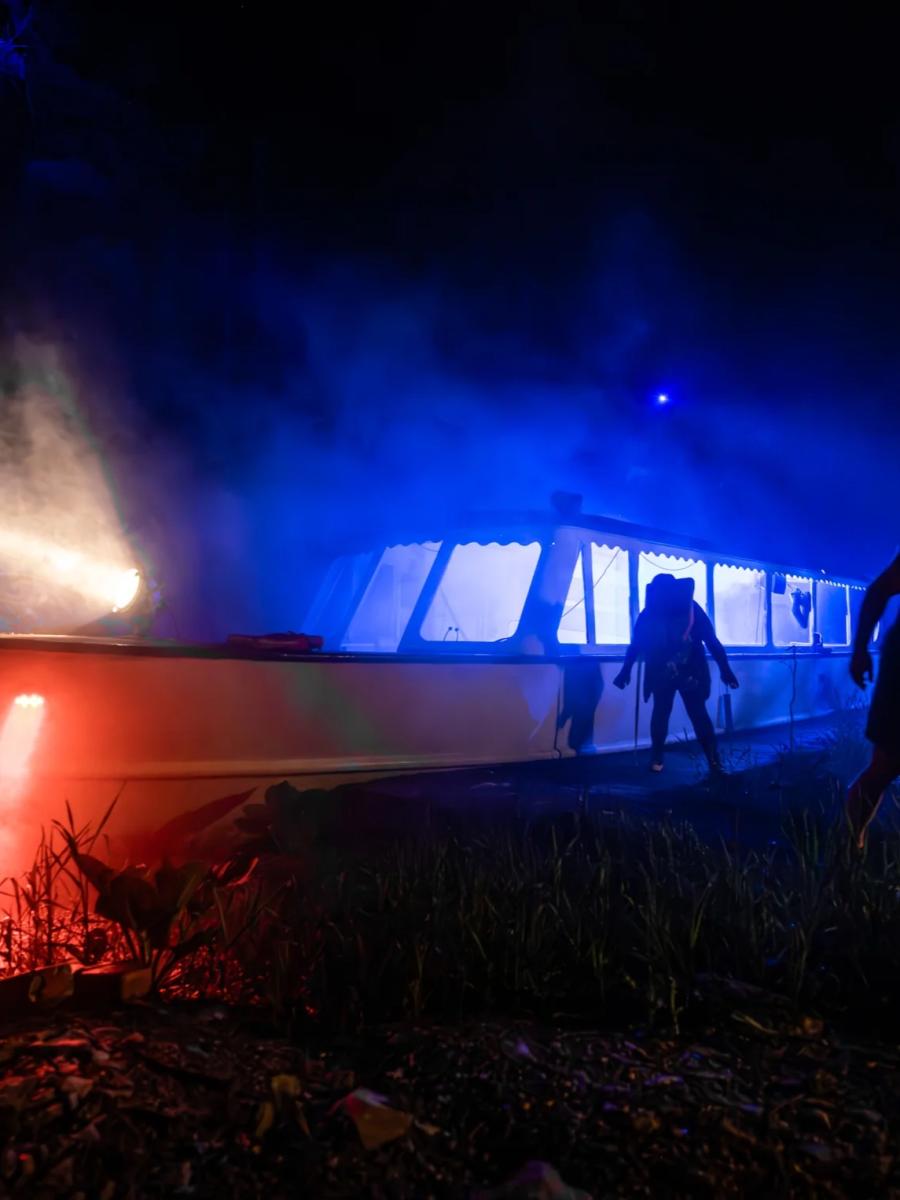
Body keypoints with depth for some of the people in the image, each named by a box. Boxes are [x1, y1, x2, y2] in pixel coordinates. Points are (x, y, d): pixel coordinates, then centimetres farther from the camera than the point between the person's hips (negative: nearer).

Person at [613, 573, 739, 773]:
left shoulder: (691, 609, -11)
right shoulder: (649, 614, -8)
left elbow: (711, 640, -8)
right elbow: (637, 643, 2)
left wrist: (725, 670, -9)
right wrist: (626, 671, 7)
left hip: (690, 673, -1)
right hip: (661, 674, 1)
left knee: (698, 714, -3)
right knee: (660, 712, 5)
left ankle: (714, 761, -1)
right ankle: (656, 758, 17)